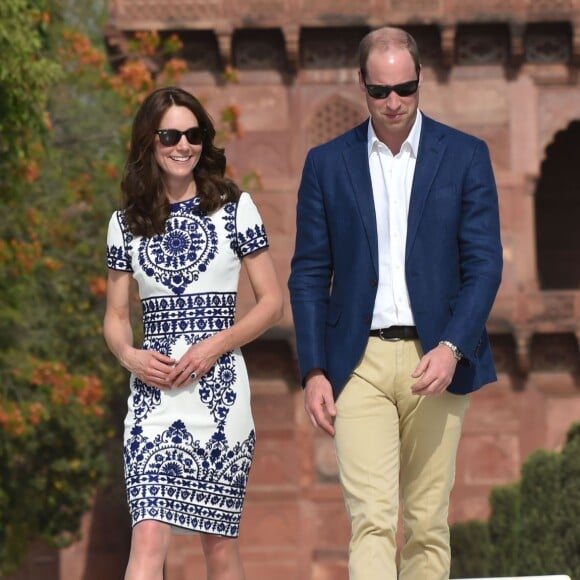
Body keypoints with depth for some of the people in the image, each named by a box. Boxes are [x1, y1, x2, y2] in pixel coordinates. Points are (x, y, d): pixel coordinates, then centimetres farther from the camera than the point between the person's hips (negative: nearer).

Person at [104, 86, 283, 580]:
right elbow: (116, 316, 15)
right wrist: (129, 355, -7)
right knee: (149, 538, -13)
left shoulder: (233, 207, 4)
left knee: (220, 540, 4)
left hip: (219, 388, -1)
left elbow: (272, 302, 4)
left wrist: (215, 345, -11)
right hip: (154, 391, 1)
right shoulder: (127, 223, 10)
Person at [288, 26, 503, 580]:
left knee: (427, 524, 5)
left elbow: (484, 264, 0)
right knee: (370, 518, -12)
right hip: (358, 362, 0)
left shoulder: (465, 156, 4)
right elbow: (308, 274, 8)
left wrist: (452, 348, -15)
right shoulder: (327, 163, 7)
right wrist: (313, 371, -1)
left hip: (436, 361, 0)